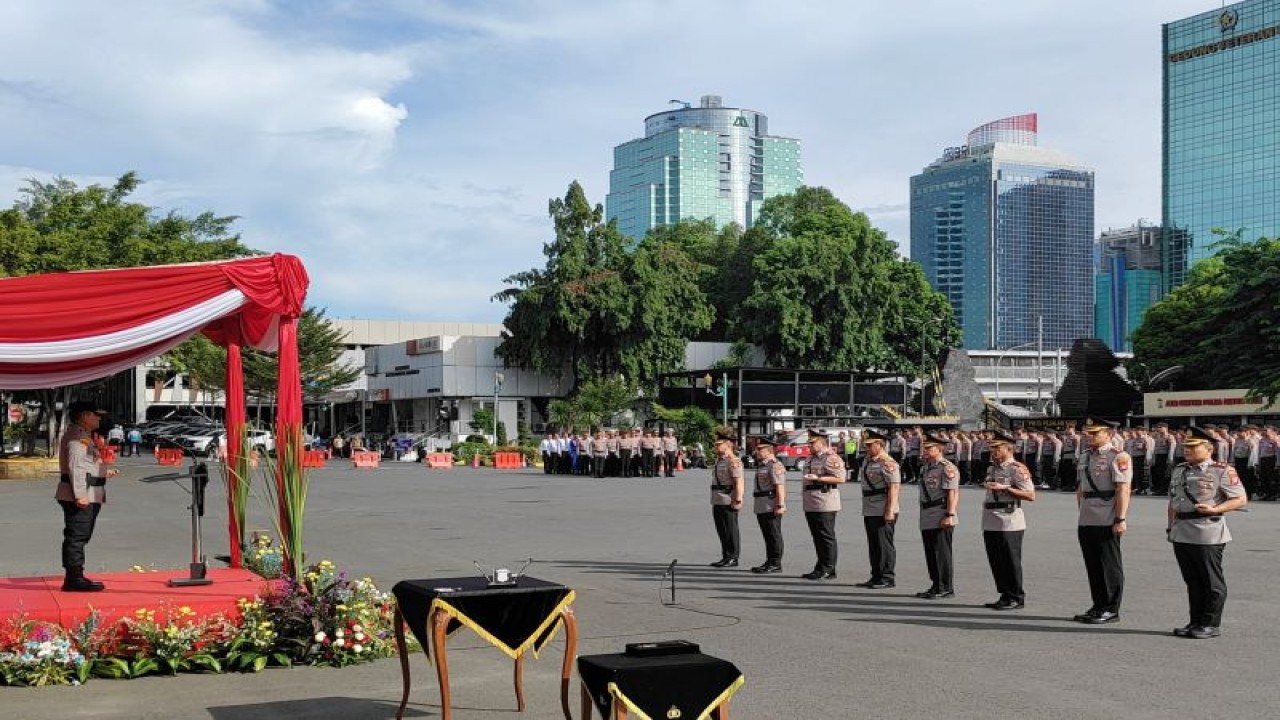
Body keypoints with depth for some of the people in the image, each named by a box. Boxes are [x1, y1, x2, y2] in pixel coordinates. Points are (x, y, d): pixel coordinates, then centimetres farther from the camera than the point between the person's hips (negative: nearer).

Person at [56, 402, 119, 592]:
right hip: (81, 497, -11)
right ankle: (74, 579, -8)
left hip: (86, 497, 11)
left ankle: (75, 577, 20)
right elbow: (75, 466, -22)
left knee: (79, 538, 14)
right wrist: (80, 495, -27)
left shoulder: (82, 436, 21)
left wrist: (104, 472, 30)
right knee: (76, 537, -9)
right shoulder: (78, 437, -13)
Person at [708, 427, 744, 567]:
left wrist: (738, 500, -24)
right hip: (718, 501, 10)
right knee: (722, 530, 14)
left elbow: (739, 482, -21)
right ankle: (726, 557, 21)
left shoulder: (733, 461, -16)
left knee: (730, 530, -2)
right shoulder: (720, 460, 15)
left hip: (728, 502, -10)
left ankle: (732, 558, 4)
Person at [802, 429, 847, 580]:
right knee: (817, 537, 13)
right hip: (811, 505, 10)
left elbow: (840, 478, -20)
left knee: (826, 537, -4)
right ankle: (821, 567, 19)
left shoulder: (831, 458, -12)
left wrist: (817, 478, -23)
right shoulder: (812, 458, 18)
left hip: (825, 505, -10)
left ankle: (828, 570, -1)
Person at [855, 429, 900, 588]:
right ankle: (876, 577, 21)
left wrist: (890, 510, -24)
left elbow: (894, 487, -21)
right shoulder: (868, 462, 14)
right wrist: (865, 509, 22)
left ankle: (887, 578, 4)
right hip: (869, 511, 9)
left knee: (884, 544, -3)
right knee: (873, 545, 14)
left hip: (883, 512, -9)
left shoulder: (887, 464, -15)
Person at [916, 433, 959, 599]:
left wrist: (950, 515, -23)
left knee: (942, 553, -4)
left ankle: (945, 589, 3)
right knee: (930, 554, 13)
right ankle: (936, 586, 21)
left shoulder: (947, 468, -12)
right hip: (927, 519, 9)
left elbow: (953, 493, -17)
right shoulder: (927, 467, 16)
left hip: (941, 519, -9)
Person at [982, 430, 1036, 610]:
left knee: (1011, 562, -3)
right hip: (991, 524, 9)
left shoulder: (1017, 469, -11)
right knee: (996, 562, 11)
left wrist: (1005, 488, -21)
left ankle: (1017, 599, 6)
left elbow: (1031, 495, -16)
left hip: (1009, 524, -9)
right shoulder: (992, 469, 17)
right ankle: (1005, 596, 21)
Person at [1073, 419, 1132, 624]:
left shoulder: (1118, 457, -10)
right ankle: (1098, 605, 22)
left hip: (1107, 522, -8)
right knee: (1092, 565, 12)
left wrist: (1120, 520, -20)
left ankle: (1111, 609, 7)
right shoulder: (1085, 456, 14)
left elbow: (1123, 490, -16)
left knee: (1110, 566, 0)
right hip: (1086, 521, 8)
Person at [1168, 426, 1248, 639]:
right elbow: (1172, 501, 24)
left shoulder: (1222, 471, -6)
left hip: (1208, 535, -7)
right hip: (1181, 534, 7)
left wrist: (1214, 509, -20)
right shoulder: (1179, 470, 15)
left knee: (1212, 582, 2)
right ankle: (1196, 622, 20)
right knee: (1192, 581, 12)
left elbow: (1241, 499, -9)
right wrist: (1170, 526, 17)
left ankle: (1211, 624, 8)